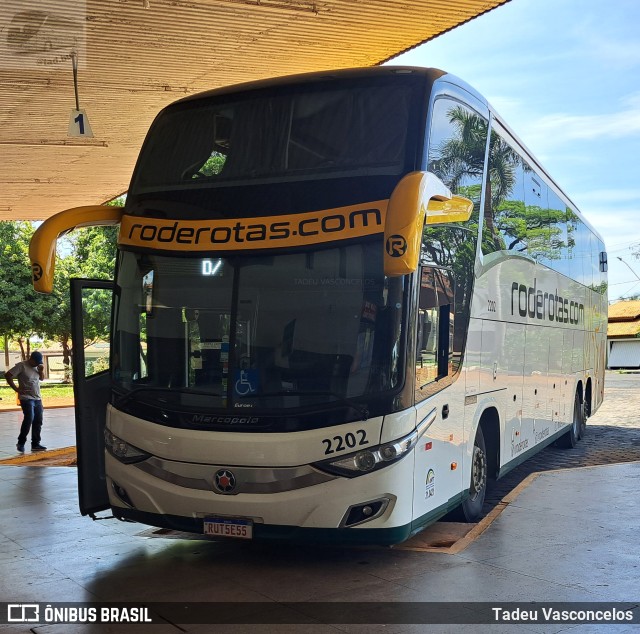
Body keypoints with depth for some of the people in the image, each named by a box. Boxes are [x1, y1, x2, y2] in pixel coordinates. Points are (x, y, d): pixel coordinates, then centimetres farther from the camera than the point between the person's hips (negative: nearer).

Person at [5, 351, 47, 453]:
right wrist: (16, 388, -14)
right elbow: (8, 375, -13)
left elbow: (42, 378, 23)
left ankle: (35, 444, 14)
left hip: (37, 398, 7)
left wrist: (41, 371, 2)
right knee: (29, 418, -18)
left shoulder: (36, 366, 11)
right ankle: (21, 443, -6)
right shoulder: (21, 365, -10)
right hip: (26, 398, -7)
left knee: (38, 421, 6)